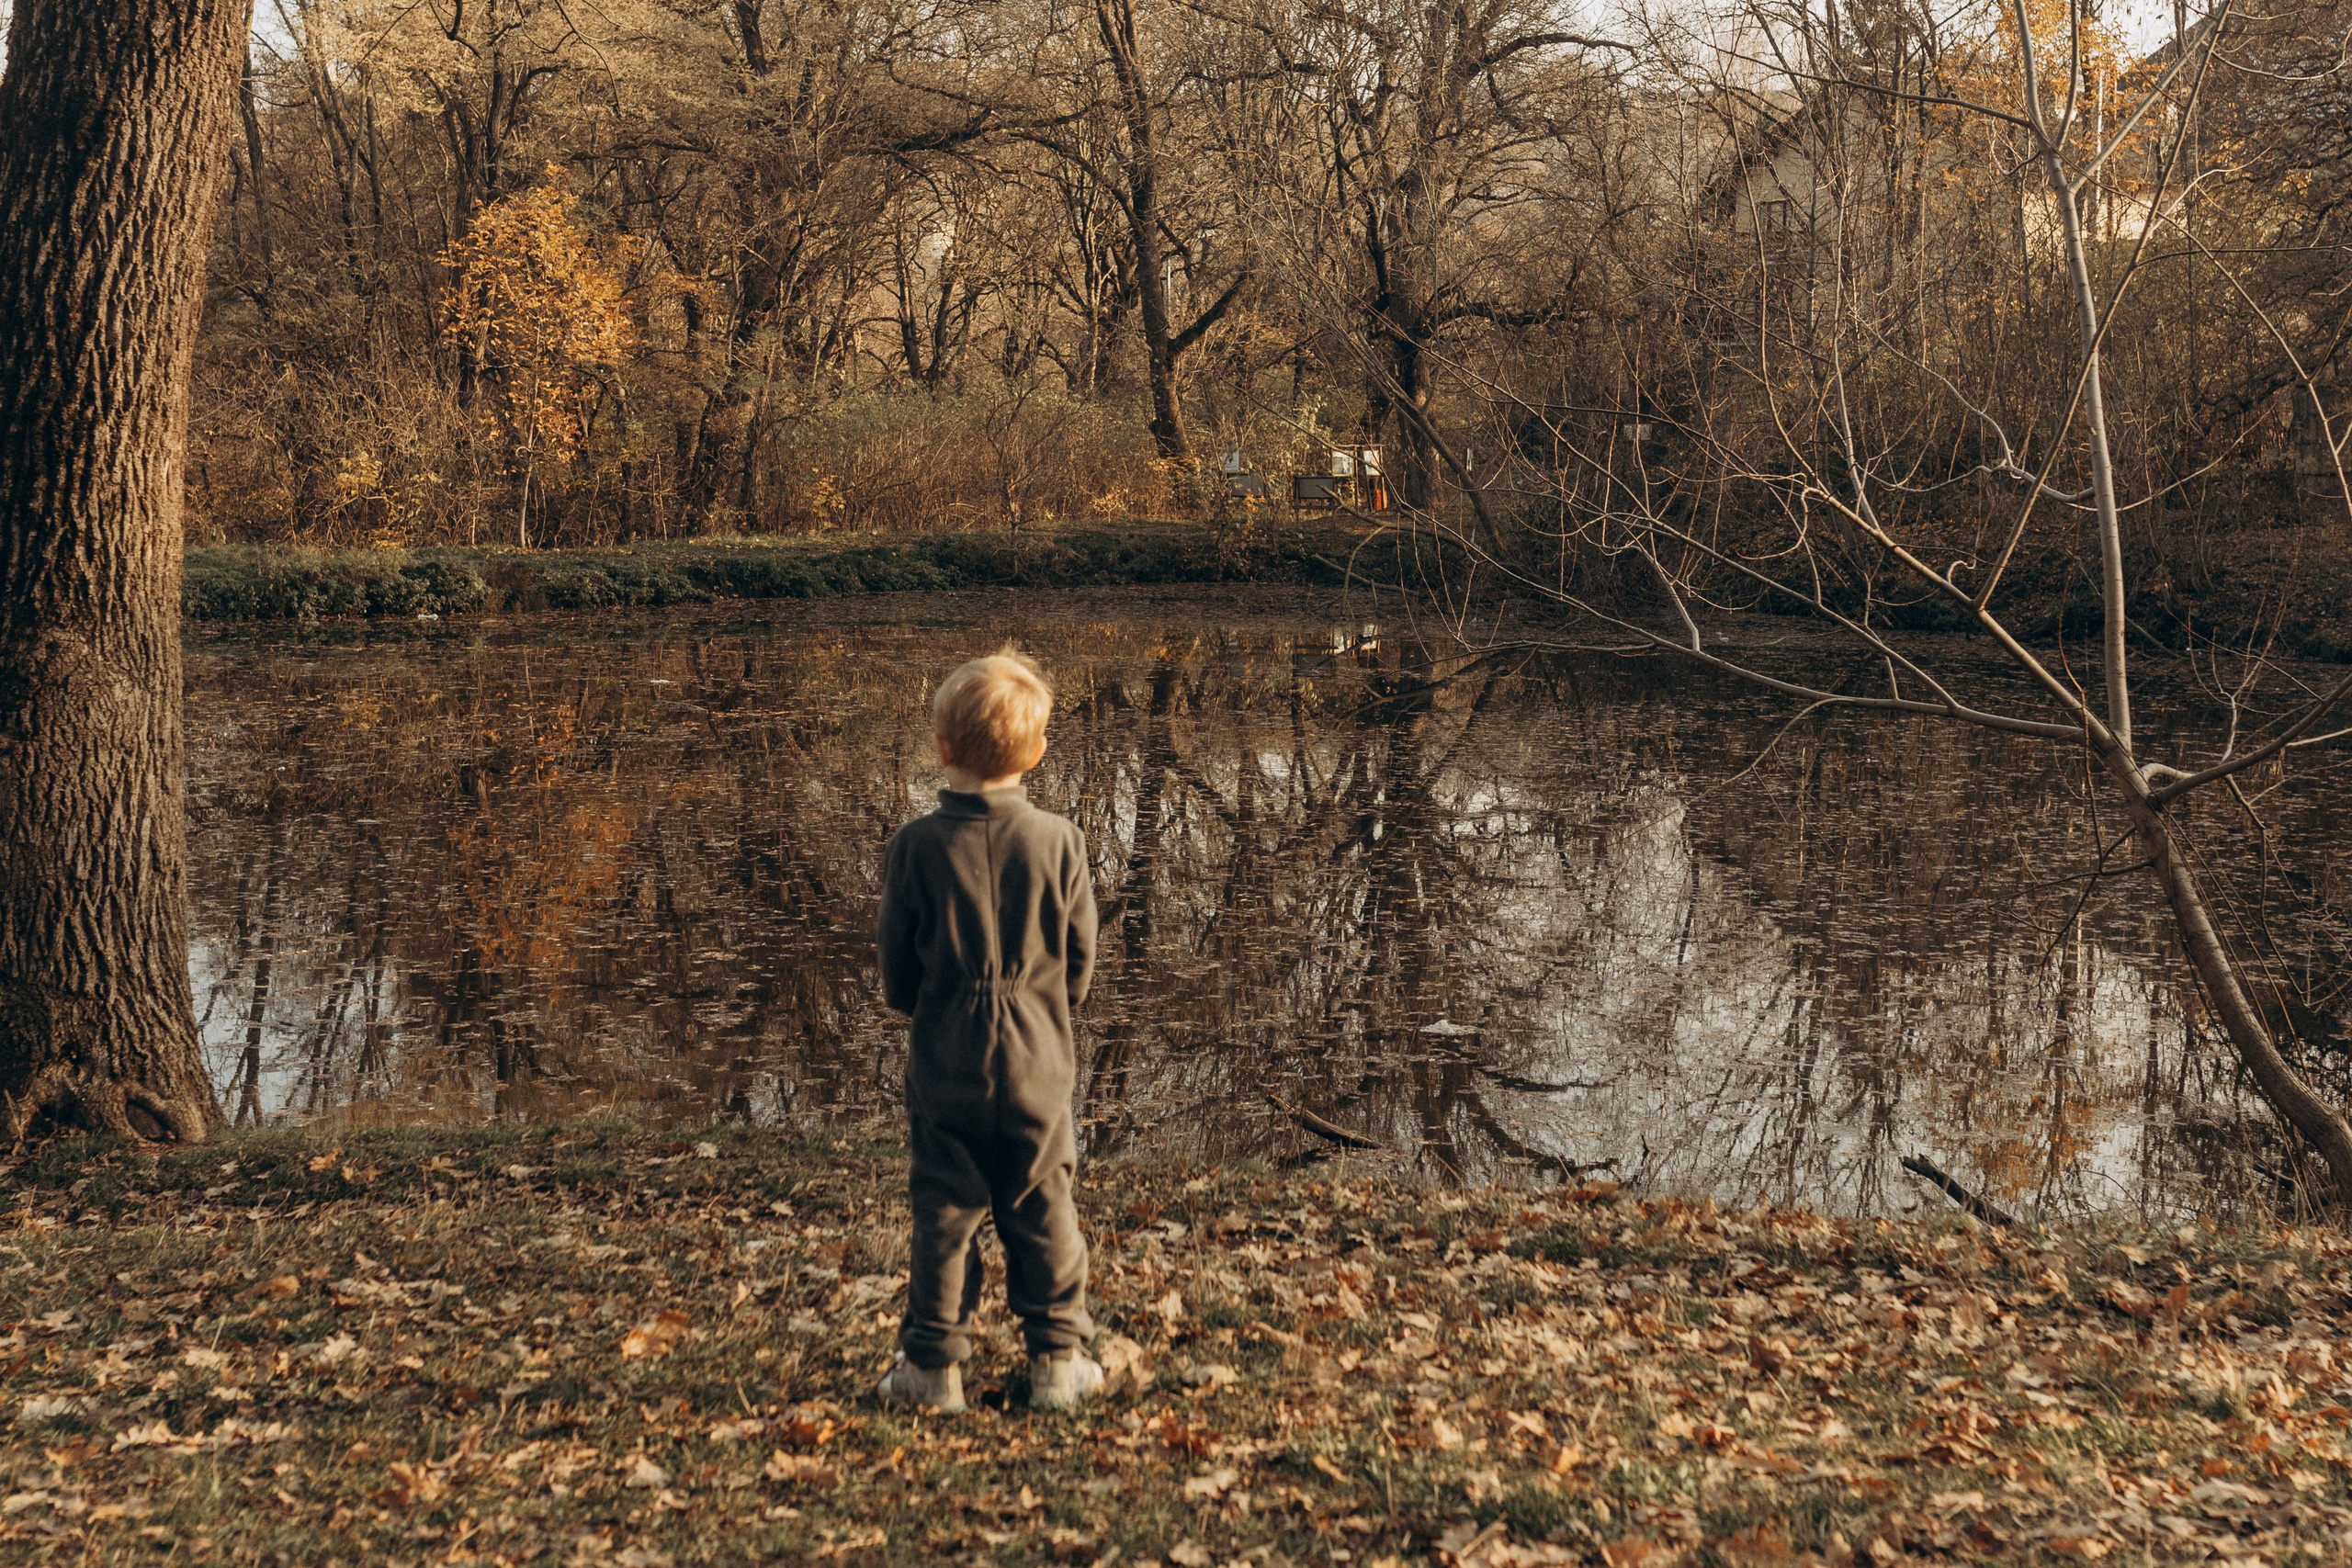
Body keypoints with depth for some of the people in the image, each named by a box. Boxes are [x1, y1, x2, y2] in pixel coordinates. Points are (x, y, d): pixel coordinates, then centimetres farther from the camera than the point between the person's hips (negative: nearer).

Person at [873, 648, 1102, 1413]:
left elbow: (897, 976, -5)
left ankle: (933, 1364, 16)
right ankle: (1058, 1361, 19)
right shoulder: (1058, 840, -9)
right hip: (1039, 1065, 1)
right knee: (1043, 1215, 11)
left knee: (944, 1214, 9)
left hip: (945, 1068, -1)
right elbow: (1080, 961, -1)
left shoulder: (916, 846, -12)